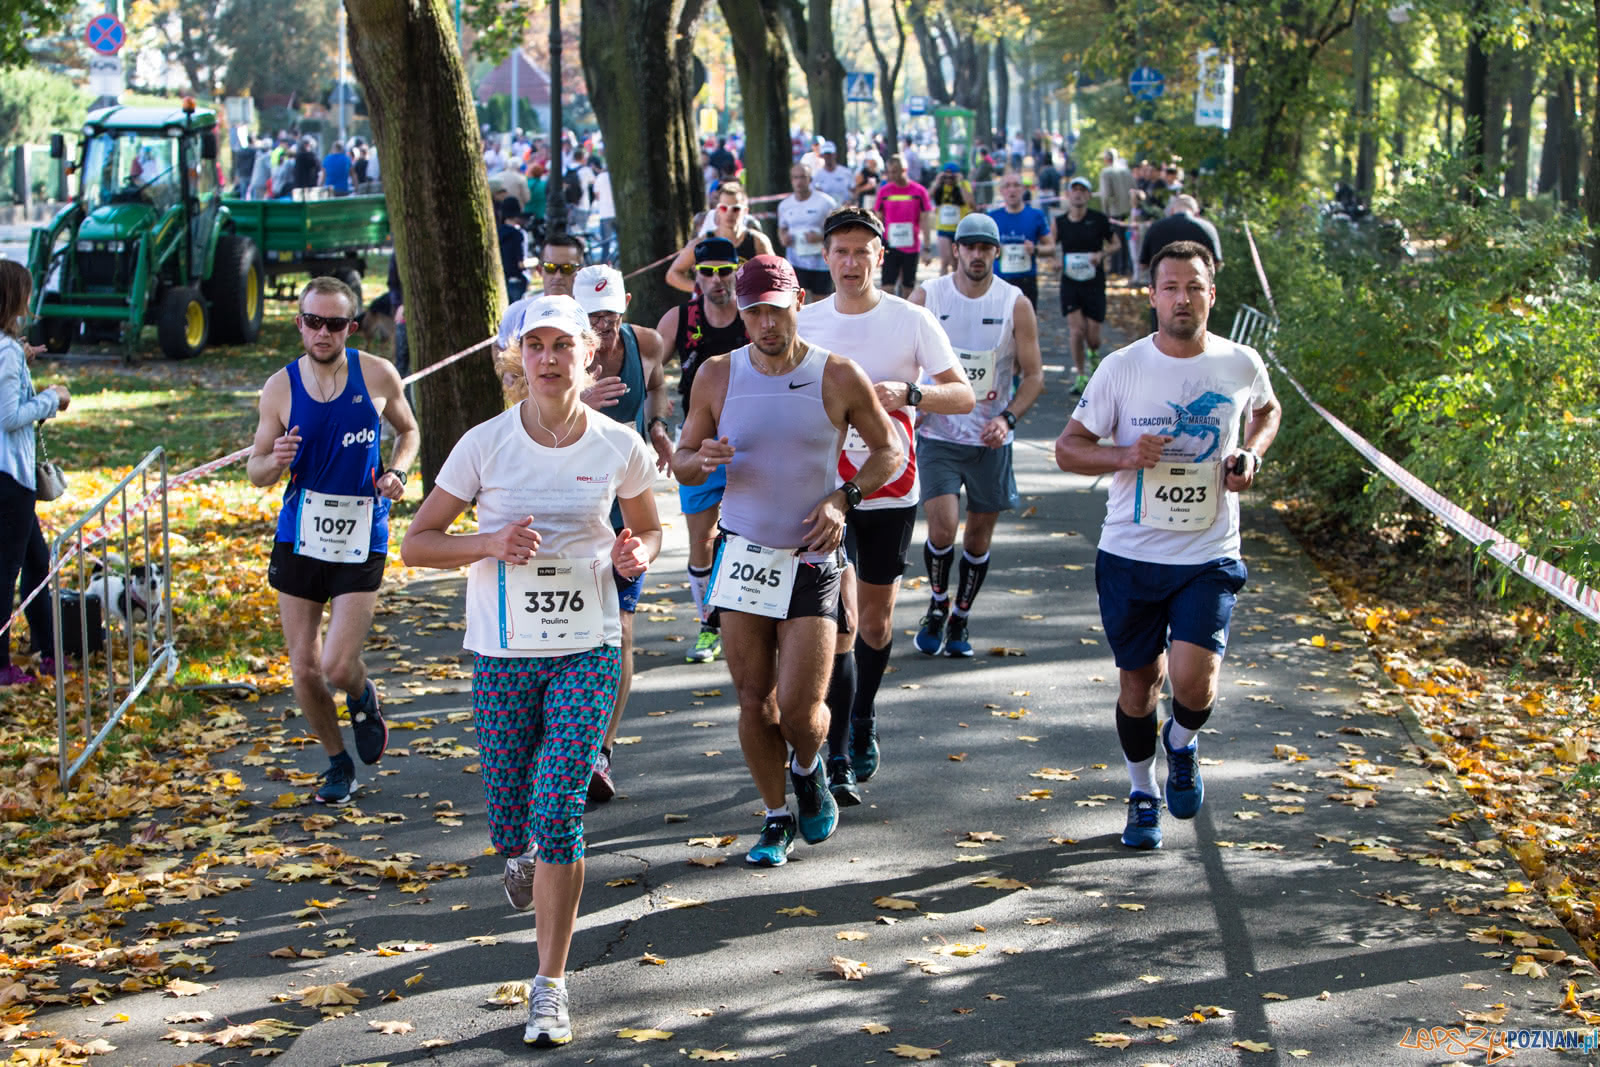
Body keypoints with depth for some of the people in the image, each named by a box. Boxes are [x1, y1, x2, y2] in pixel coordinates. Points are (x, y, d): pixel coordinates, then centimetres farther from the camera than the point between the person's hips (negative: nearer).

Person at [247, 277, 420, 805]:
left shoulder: (378, 376, -4)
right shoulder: (280, 387, -2)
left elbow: (408, 431, 15)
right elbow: (255, 470, 5)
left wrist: (396, 472, -6)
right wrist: (276, 461, -19)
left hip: (361, 540, -2)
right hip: (300, 537, 2)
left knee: (338, 667, -11)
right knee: (304, 669, 6)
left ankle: (363, 698, 26)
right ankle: (338, 762, 30)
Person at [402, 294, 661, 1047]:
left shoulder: (620, 447, -3)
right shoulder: (484, 444, -7)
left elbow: (647, 530, 14)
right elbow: (416, 543, -2)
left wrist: (634, 555, -10)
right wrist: (490, 544, -19)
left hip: (587, 652, -1)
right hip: (502, 655, 1)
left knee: (558, 814, -11)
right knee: (510, 828, 7)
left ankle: (551, 985, 1)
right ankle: (524, 855, 48)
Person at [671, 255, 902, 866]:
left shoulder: (839, 378, -6)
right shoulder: (717, 377, -1)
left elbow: (890, 450, 5)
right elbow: (682, 463, 7)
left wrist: (843, 499, -11)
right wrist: (701, 460, -17)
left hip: (811, 558, -2)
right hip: (743, 555, 2)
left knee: (800, 710, -7)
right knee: (754, 702, 6)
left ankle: (808, 771, 27)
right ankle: (777, 817, 26)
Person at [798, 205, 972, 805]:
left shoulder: (912, 320, -3)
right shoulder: (805, 322, 3)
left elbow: (964, 395, -5)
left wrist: (908, 393, -22)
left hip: (891, 489, 0)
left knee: (875, 622, 13)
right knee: (840, 622, -11)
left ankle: (863, 726, 38)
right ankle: (837, 761, -8)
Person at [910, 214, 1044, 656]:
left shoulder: (1016, 304, -3)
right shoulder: (926, 296, -2)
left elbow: (1033, 374, -1)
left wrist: (1008, 418, -16)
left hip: (991, 439, 1)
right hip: (938, 433, -1)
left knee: (979, 536, 8)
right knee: (941, 528, -13)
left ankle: (960, 619, 27)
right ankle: (937, 605, 14)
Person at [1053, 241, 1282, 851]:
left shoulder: (1242, 365, -1)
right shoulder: (1122, 368, -5)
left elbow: (1267, 411, 22)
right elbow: (1068, 449, 0)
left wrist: (1251, 454, 1)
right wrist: (1123, 457, -19)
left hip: (1209, 556, -1)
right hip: (1130, 555, 1)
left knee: (1193, 680, -16)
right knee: (1138, 681, 11)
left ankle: (1182, 744, 20)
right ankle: (1142, 794, 34)